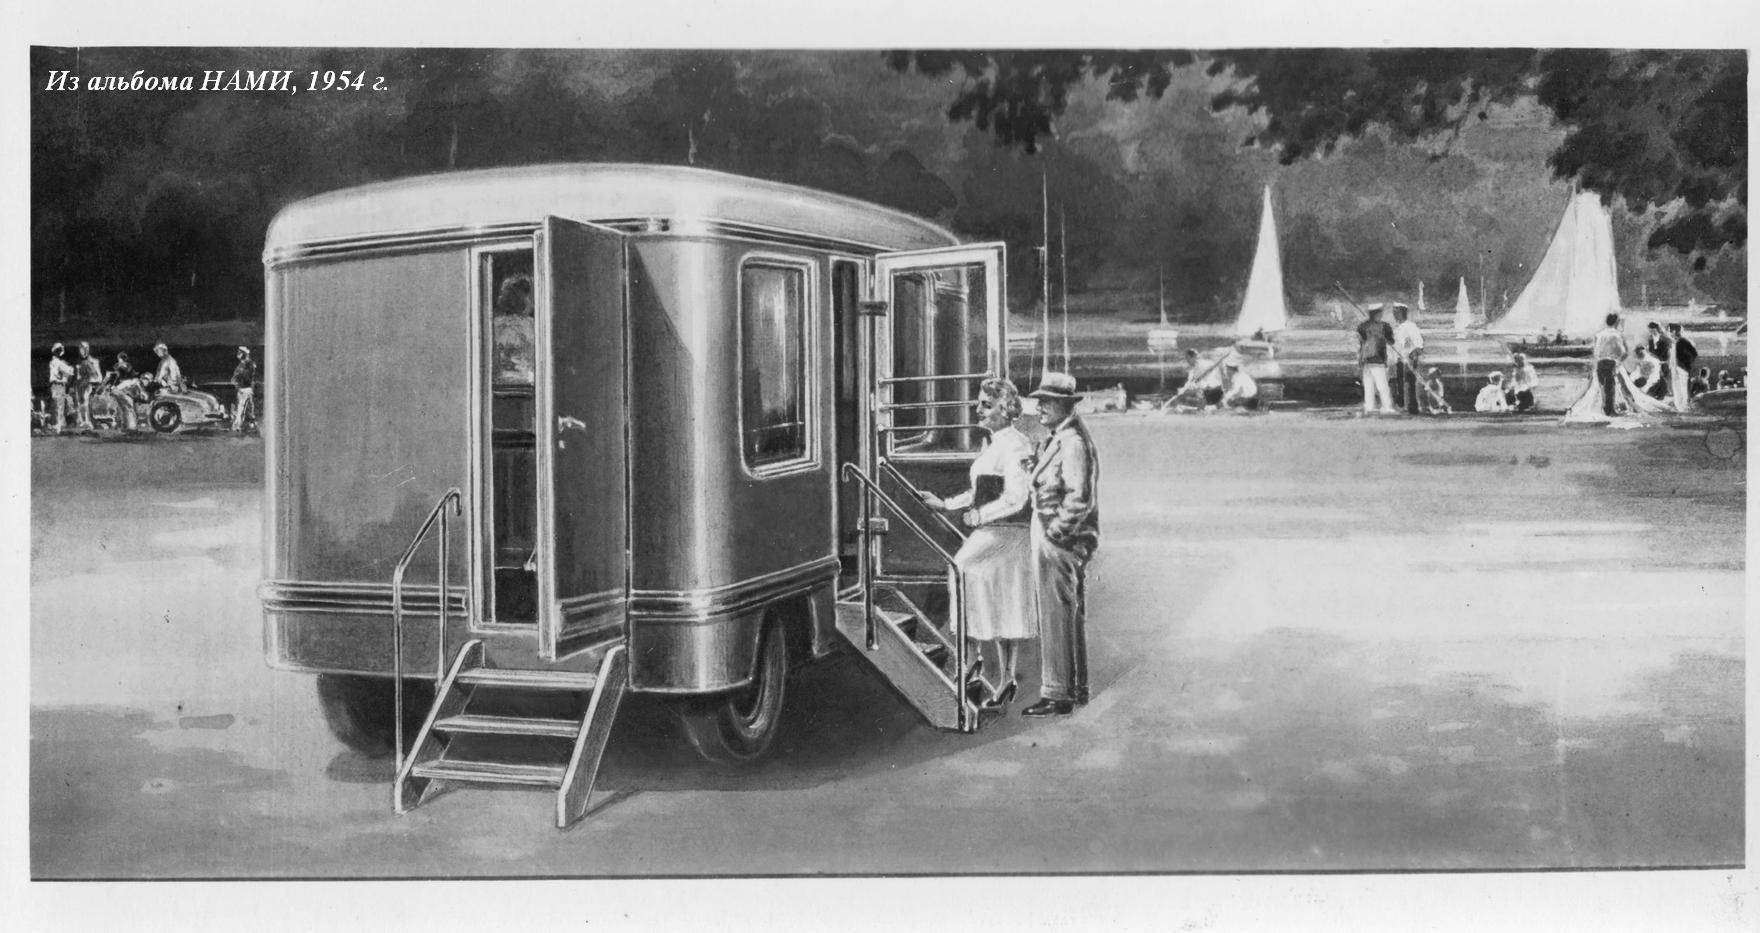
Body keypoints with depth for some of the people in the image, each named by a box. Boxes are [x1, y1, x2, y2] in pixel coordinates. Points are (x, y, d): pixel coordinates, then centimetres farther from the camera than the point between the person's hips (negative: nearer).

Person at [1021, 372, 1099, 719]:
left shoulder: (1073, 442, -19)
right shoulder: (1059, 439, 13)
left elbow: (1079, 500, -24)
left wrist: (1056, 531, -18)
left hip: (1060, 543, -11)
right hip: (1060, 542, 11)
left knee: (1055, 619, -4)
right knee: (1071, 617, 17)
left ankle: (1057, 695, 2)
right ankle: (1076, 688, 27)